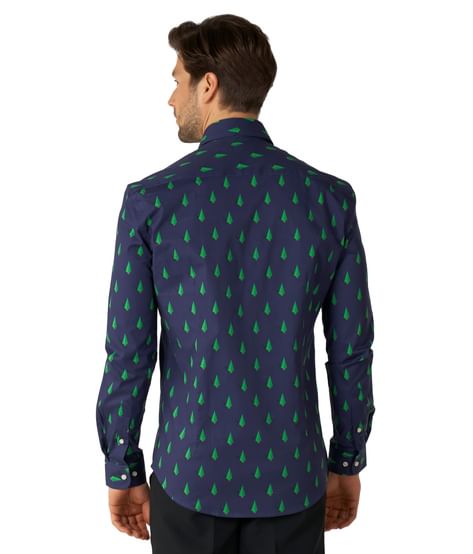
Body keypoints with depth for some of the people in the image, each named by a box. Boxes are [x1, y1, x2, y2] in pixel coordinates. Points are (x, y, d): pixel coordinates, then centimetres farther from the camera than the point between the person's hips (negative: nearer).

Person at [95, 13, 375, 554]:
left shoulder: (151, 200, -13)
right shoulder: (330, 198, -8)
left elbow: (128, 353, -10)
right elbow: (352, 350, -4)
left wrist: (122, 470, 4)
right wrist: (347, 462, 10)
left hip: (190, 475, -1)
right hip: (292, 477, 2)